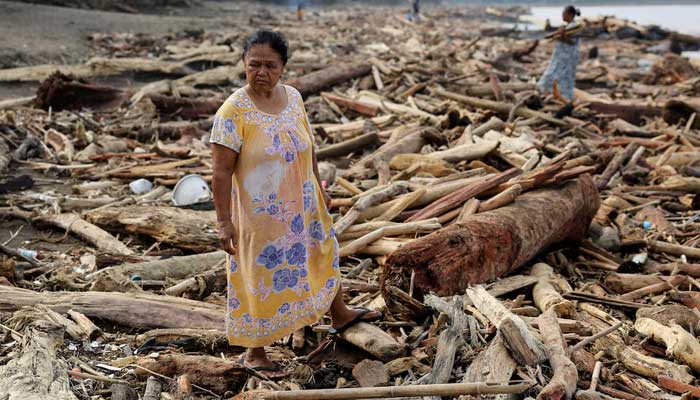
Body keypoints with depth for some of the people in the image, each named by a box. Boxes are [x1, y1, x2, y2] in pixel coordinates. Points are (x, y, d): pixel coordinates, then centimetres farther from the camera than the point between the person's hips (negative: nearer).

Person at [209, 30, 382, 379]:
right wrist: (224, 222, -21)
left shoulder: (294, 97, -2)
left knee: (322, 255, 24)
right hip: (261, 214, -6)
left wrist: (319, 189, 16)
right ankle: (253, 353, 28)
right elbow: (222, 171, -19)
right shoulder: (233, 111, -20)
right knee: (261, 278, 7)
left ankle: (339, 315, 51)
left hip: (303, 206, 7)